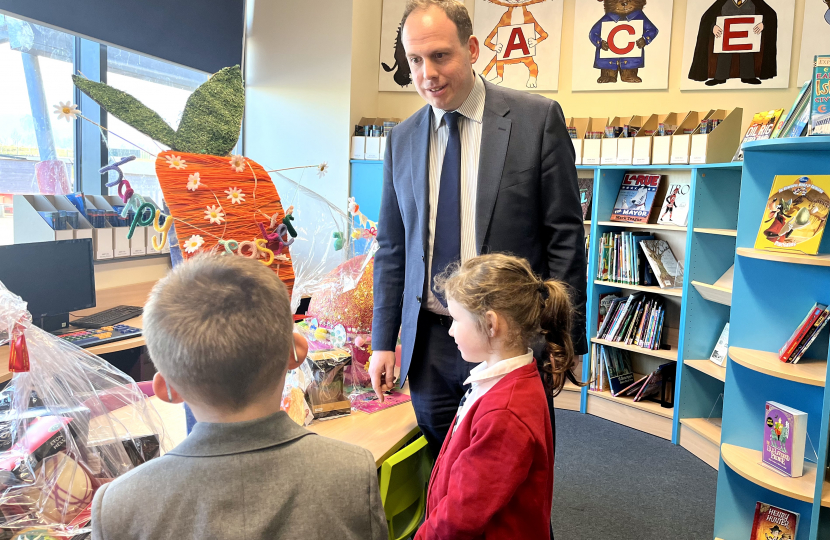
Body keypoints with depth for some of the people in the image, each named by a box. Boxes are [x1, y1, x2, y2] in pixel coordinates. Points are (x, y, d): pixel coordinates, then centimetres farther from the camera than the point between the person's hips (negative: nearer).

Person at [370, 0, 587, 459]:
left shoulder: (537, 119, -5)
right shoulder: (401, 140, 6)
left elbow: (565, 235, -5)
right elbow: (391, 249, 10)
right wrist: (383, 342, 8)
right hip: (429, 347, 3)